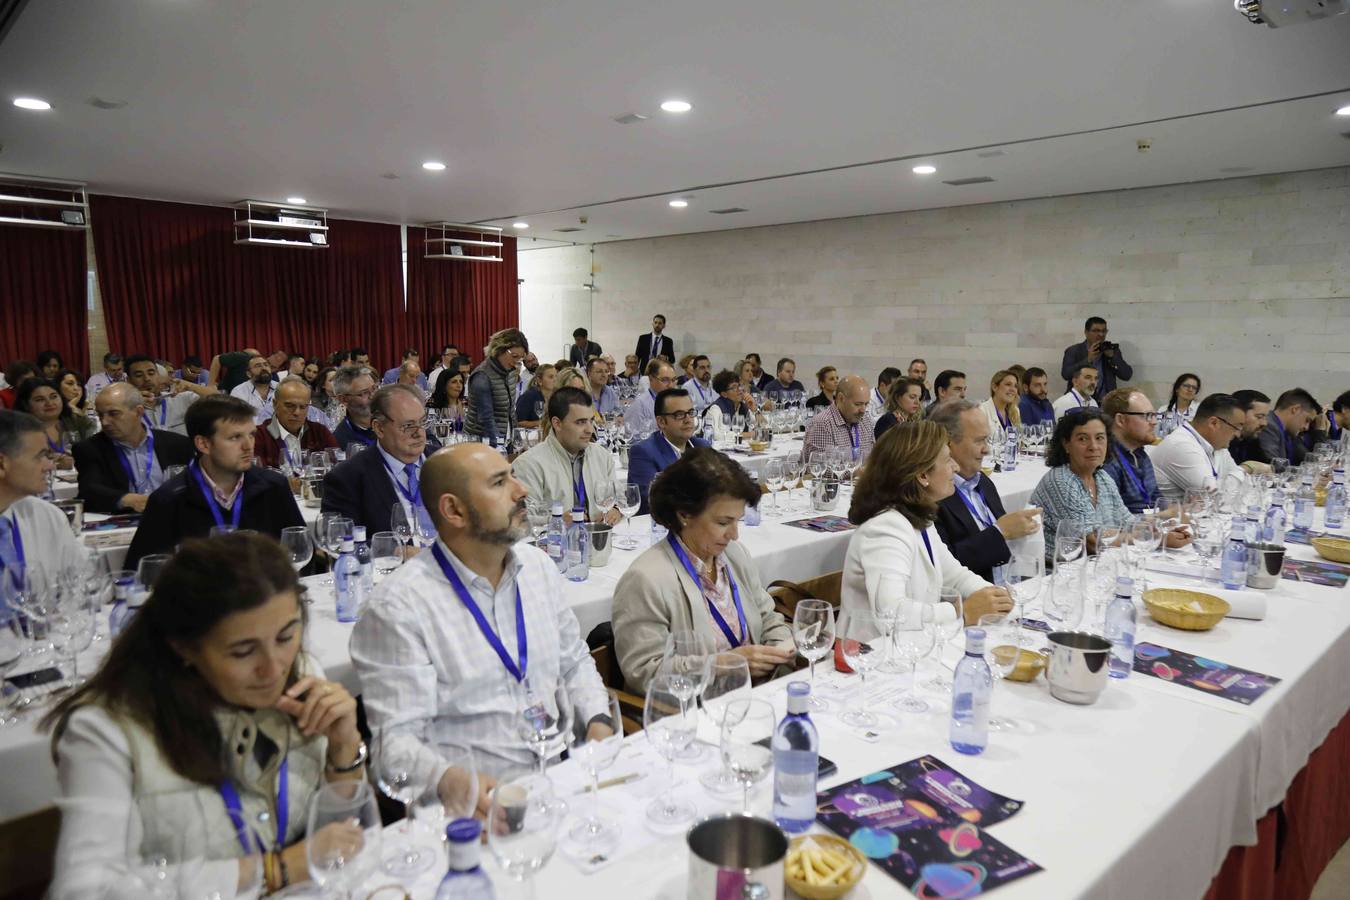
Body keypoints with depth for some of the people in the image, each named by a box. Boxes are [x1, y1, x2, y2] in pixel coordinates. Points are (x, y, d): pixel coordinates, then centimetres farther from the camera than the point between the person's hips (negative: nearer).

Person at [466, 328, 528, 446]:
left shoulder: (510, 371, 4)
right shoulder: (482, 377, -18)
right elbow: (486, 418, -23)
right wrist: (497, 445, -31)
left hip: (505, 439, 7)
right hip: (480, 440, -7)